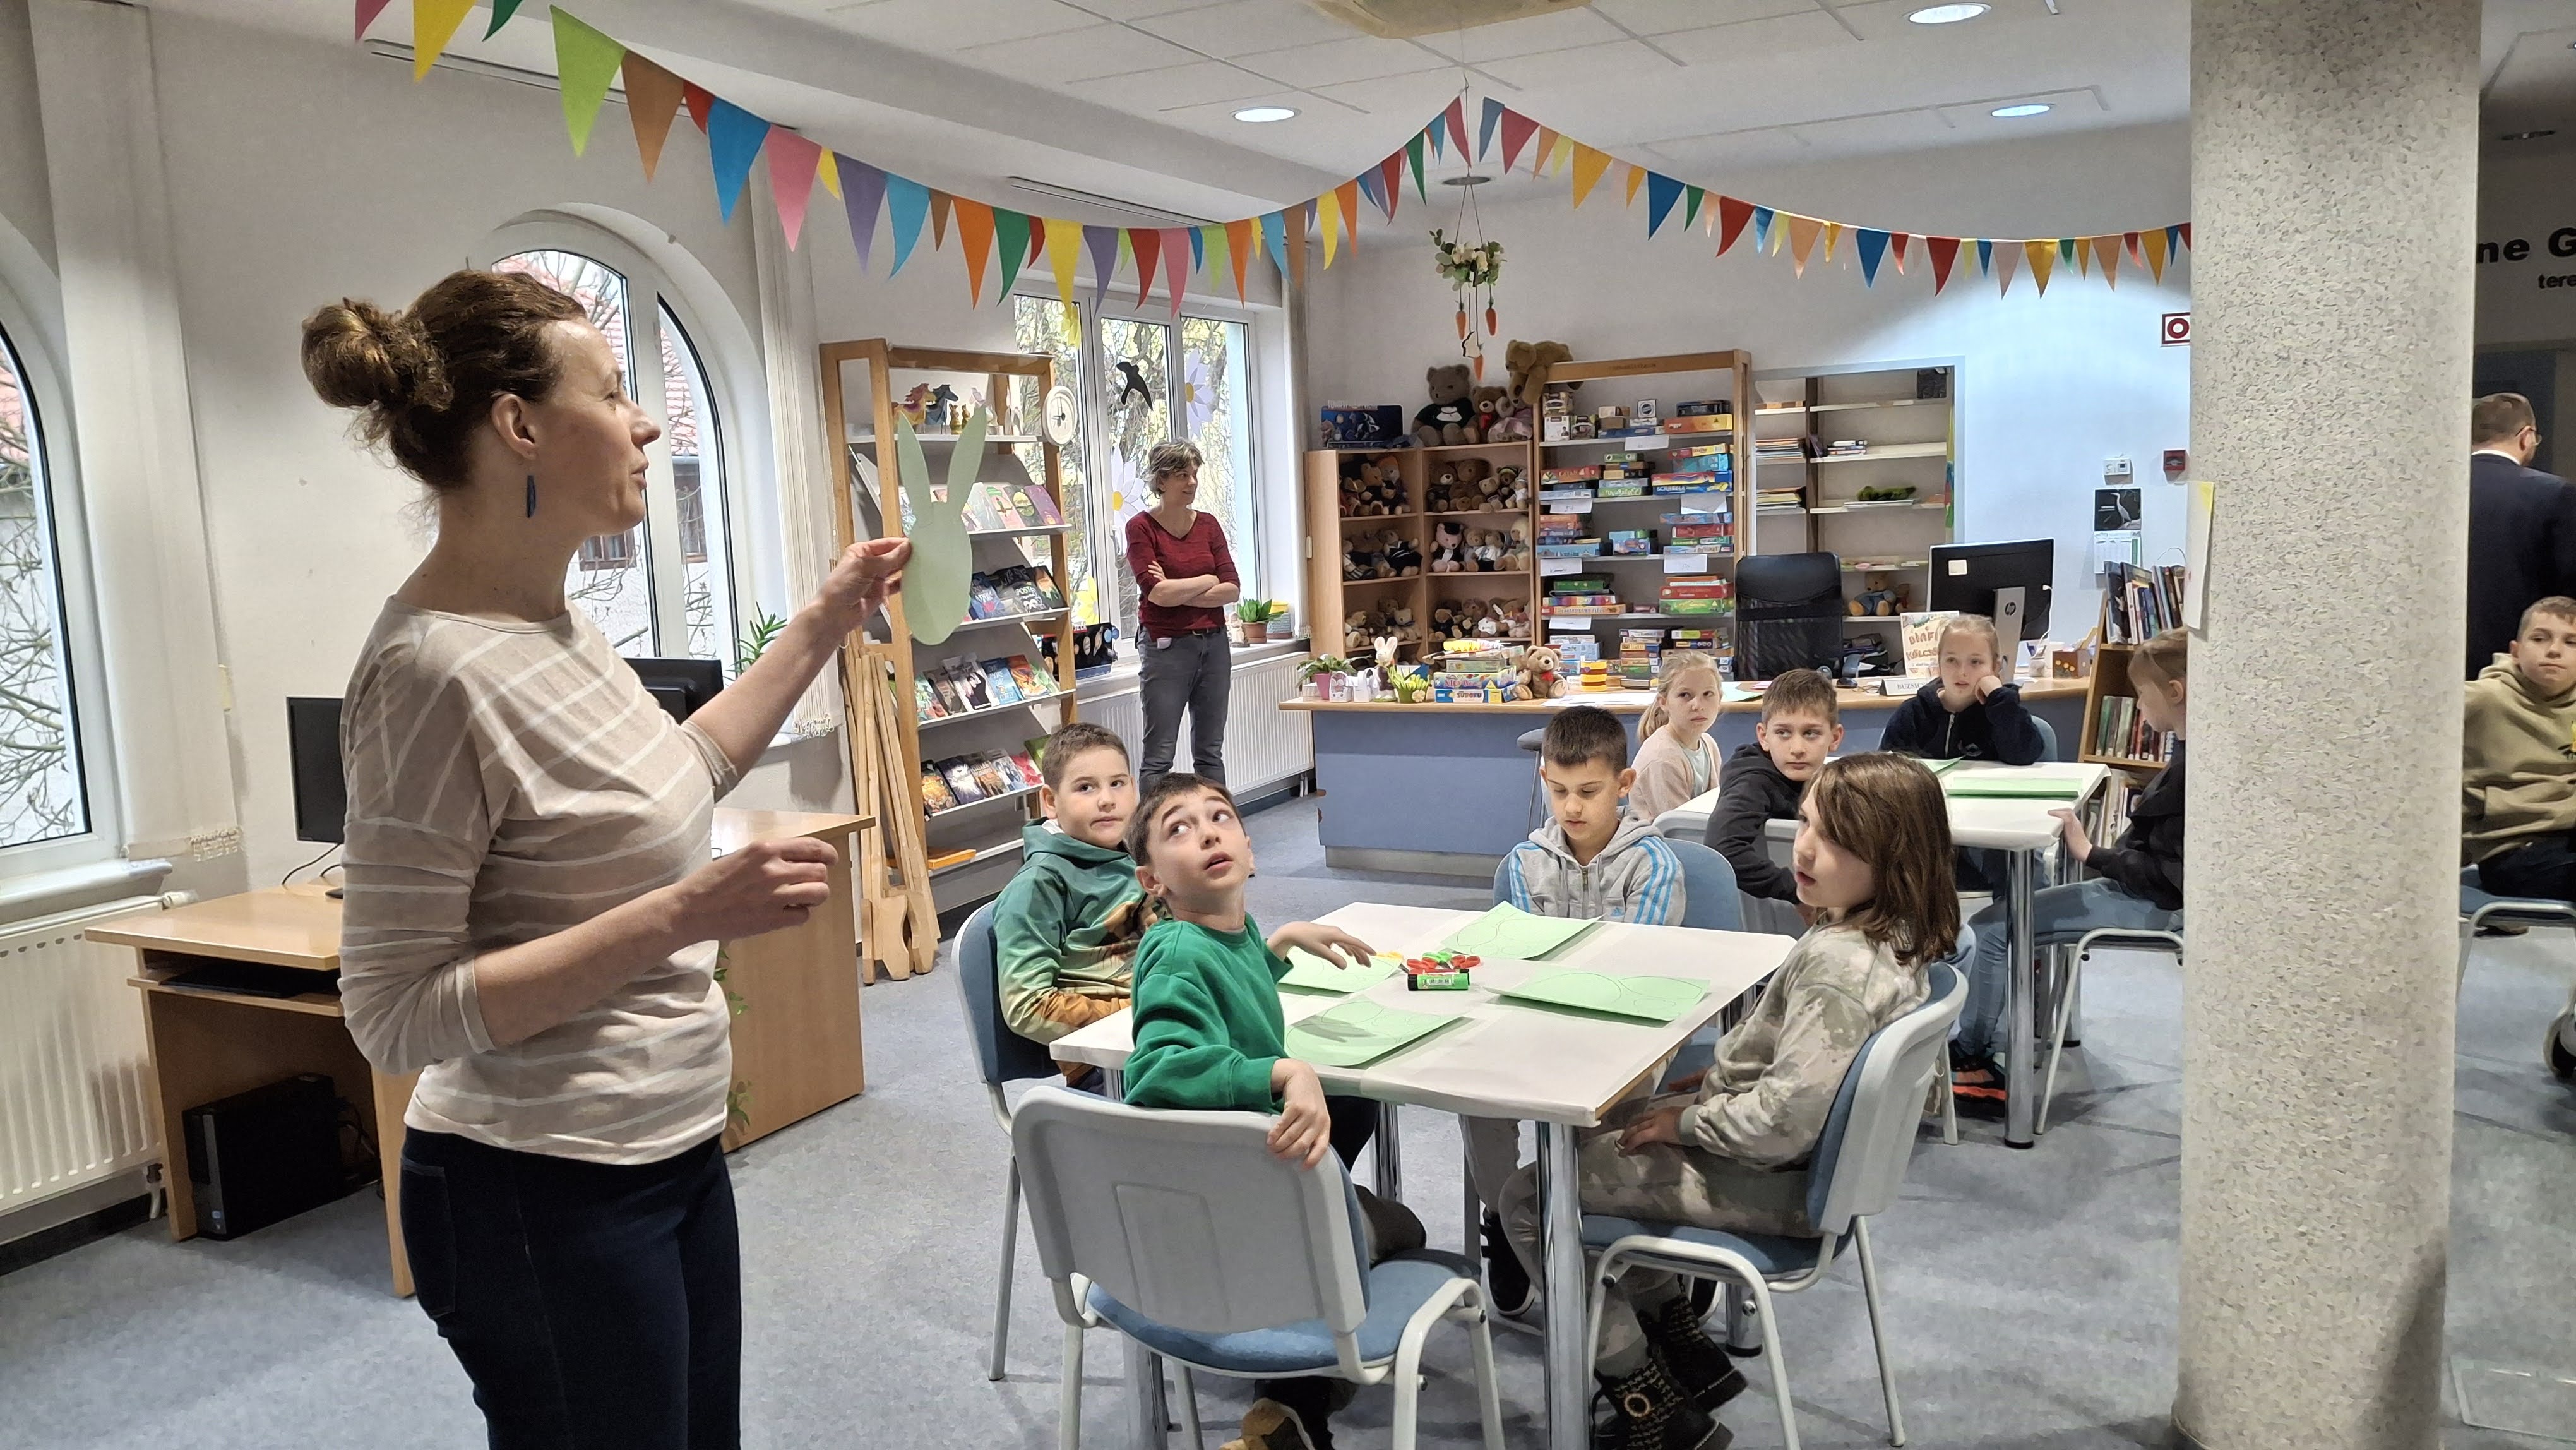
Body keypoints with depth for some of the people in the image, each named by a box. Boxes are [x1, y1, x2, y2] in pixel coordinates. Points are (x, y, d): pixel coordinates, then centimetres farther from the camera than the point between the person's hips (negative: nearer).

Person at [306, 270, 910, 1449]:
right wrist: (682, 917, -27)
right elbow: (395, 1012, -22)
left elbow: (679, 777, 20)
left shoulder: (550, 621, 3)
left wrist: (822, 627, 17)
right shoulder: (435, 670, -23)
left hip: (674, 1151, 9)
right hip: (547, 1199, -9)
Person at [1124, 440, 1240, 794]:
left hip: (1214, 643, 5)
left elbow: (1232, 590, 0)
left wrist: (1177, 593, -11)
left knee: (1210, 752, 11)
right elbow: (1157, 593, -16)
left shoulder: (1208, 525, 9)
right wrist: (1208, 581, -4)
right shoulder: (1141, 528, -4)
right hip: (1167, 647, -5)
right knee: (1159, 756, -3)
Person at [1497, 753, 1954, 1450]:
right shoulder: (1894, 937, -2)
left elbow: (1782, 1122, -34)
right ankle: (1684, 1347, 26)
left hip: (1774, 1182, -10)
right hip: (1809, 1153, 10)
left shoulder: (1838, 966, -32)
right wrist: (1720, 1073, 7)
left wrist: (1684, 1121, -18)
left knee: (1529, 1198, -1)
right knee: (1598, 1133, 26)